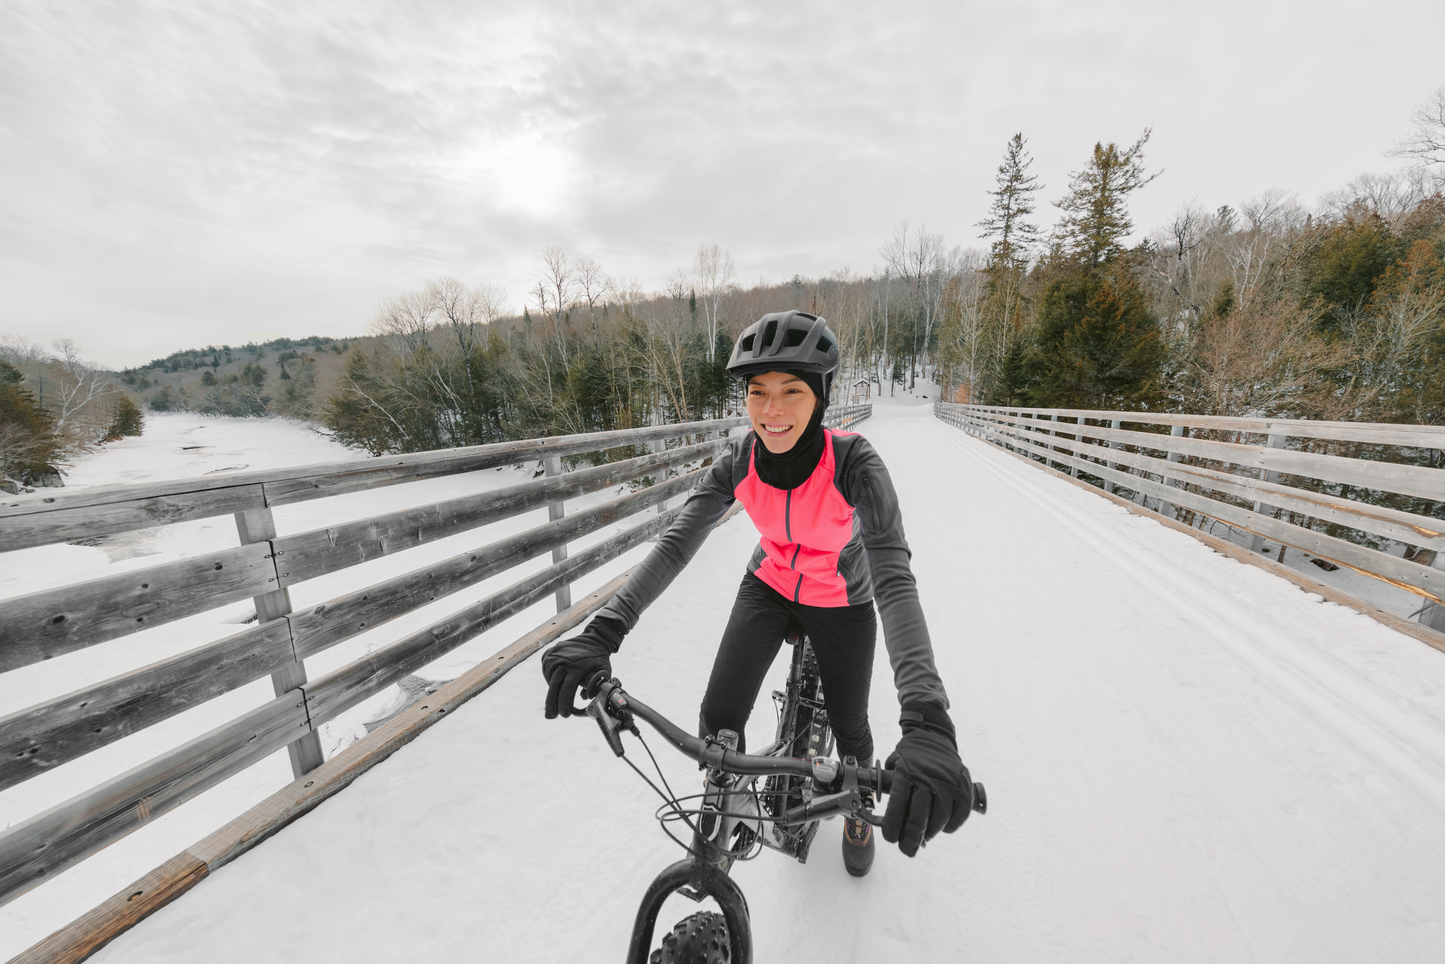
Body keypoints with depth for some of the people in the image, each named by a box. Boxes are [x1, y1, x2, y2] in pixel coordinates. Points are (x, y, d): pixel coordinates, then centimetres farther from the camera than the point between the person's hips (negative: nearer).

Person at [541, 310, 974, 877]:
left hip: (841, 602, -1)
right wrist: (603, 630, -41)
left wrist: (926, 719, -53)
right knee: (717, 722, -9)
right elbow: (675, 544, -28)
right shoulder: (738, 463, -23)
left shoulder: (855, 465, -33)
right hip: (769, 588, 2)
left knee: (849, 726, 15)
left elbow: (895, 581, -40)